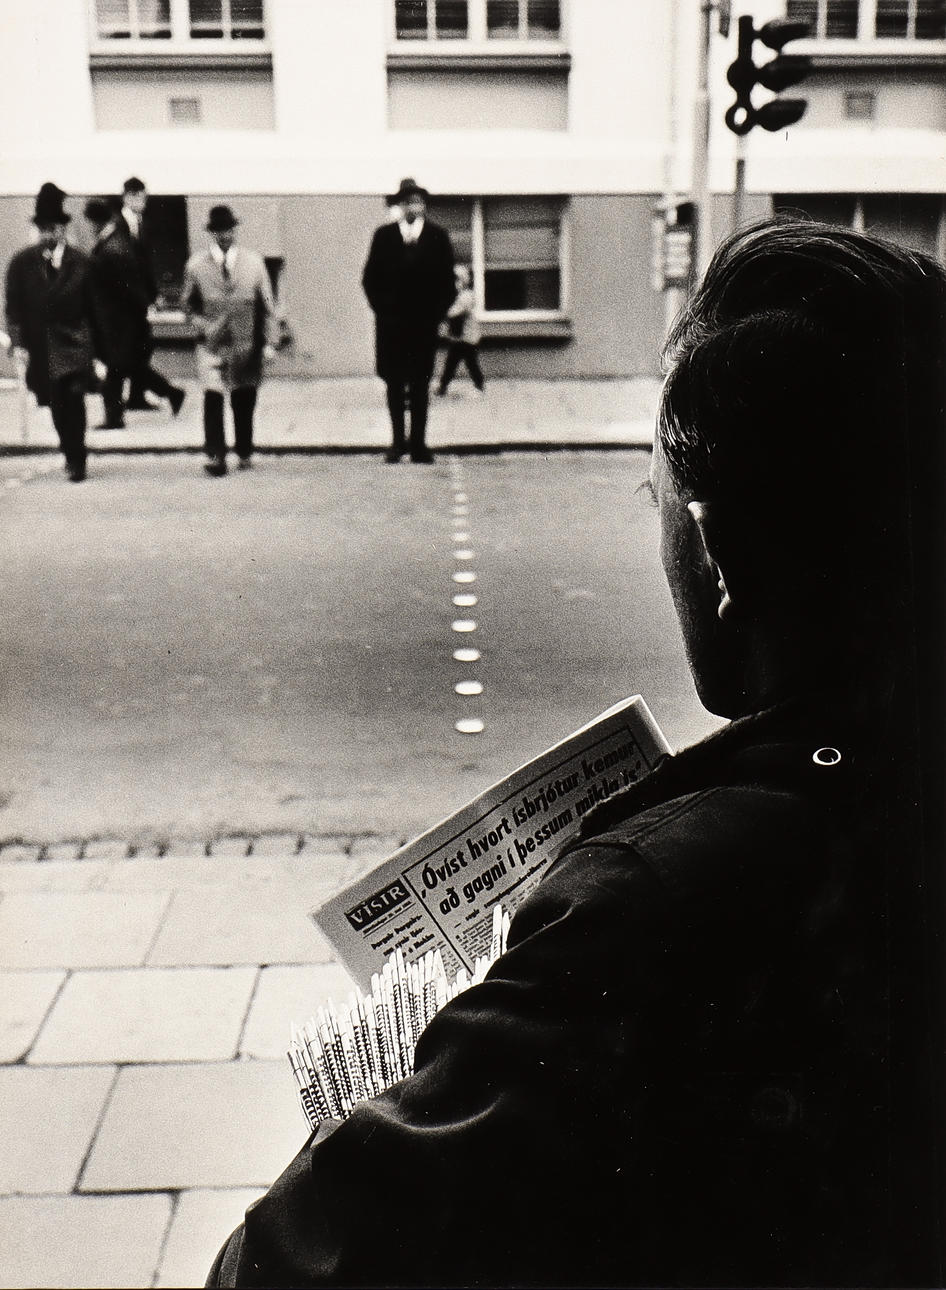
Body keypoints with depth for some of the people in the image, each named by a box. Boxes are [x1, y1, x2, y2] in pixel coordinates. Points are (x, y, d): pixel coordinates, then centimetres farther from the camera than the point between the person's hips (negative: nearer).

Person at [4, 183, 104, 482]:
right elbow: (14, 306, 4)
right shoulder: (22, 263, 4)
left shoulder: (80, 262, 1)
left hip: (75, 344, -2)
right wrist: (18, 342, -7)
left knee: (74, 398, -14)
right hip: (41, 346, 2)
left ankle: (75, 459, -3)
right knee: (58, 405, 9)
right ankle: (74, 456, 25)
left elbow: (92, 306, 3)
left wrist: (97, 348, 3)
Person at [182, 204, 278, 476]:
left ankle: (244, 453, 22)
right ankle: (215, 456, -6)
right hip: (212, 343, -1)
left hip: (247, 344, 1)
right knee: (213, 398, -13)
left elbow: (267, 304, 6)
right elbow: (189, 302, 14)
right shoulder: (196, 264, 4)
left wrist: (269, 342, 0)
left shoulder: (253, 262, 5)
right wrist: (201, 324, -5)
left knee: (244, 402, 6)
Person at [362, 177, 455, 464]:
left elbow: (447, 279, 6)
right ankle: (397, 442, 10)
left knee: (420, 384, 0)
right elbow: (370, 278, 7)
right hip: (391, 322, 1)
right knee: (394, 383, 2)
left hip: (425, 321, 0)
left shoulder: (438, 236, 4)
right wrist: (382, 308, -1)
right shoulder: (384, 235, 5)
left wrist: (438, 311, -2)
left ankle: (418, 443, 4)